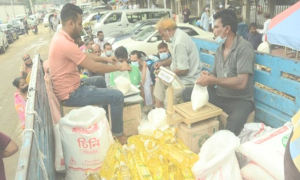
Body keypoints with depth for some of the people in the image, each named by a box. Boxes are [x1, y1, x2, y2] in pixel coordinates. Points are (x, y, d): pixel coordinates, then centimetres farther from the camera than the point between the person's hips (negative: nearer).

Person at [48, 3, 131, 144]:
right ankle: (118, 134, 9)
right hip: (70, 94, -10)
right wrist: (119, 67, -10)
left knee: (100, 80, 29)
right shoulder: (65, 44, -27)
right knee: (117, 96, -11)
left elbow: (84, 55, 17)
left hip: (70, 86, 11)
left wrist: (105, 58, 12)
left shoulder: (60, 37, 5)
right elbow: (94, 67, -23)